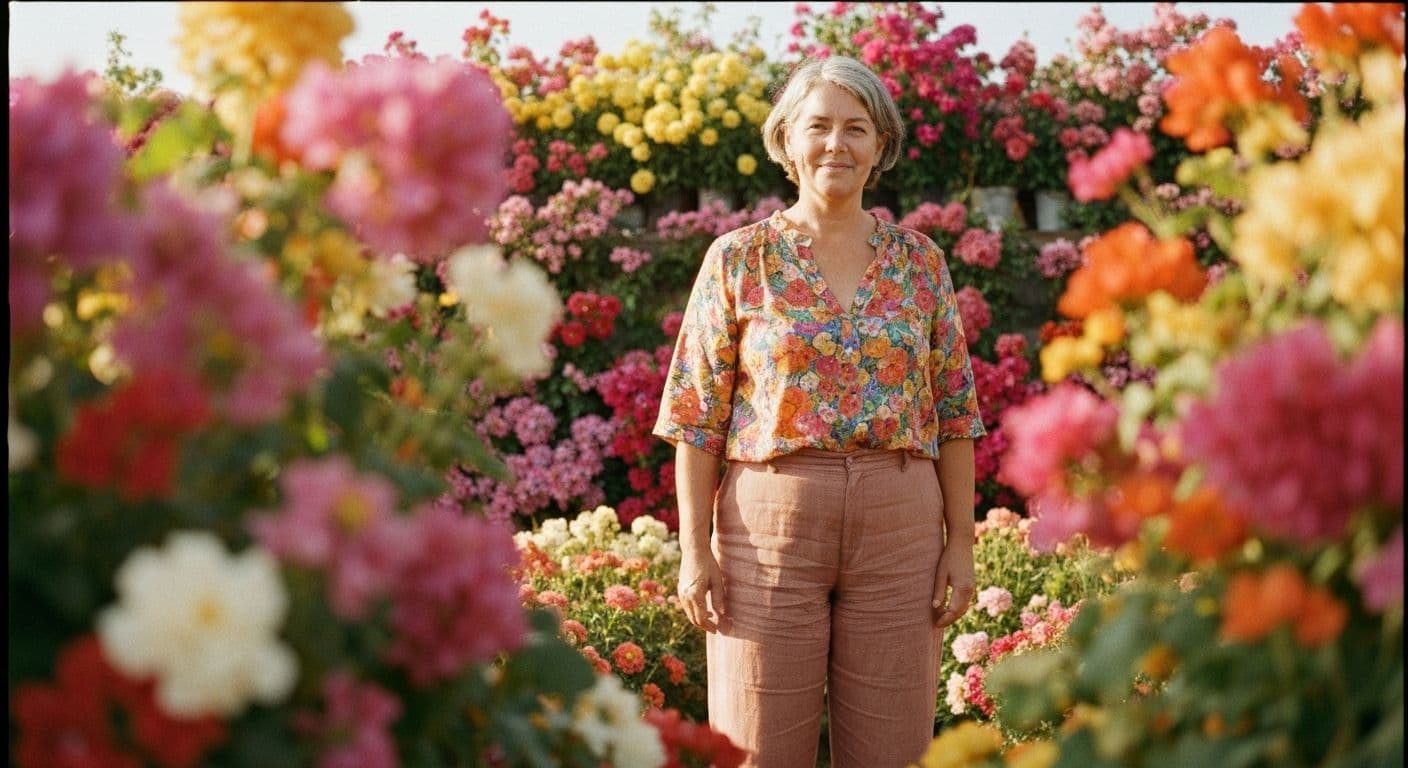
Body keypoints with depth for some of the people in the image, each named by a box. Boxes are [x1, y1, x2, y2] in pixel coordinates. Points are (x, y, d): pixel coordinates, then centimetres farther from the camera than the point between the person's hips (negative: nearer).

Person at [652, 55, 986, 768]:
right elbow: (698, 417, 0)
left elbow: (953, 414, 9)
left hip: (900, 528, 2)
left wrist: (961, 542, 4)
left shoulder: (920, 261, 8)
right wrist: (694, 549, -6)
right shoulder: (738, 258, 2)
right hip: (770, 522, -2)